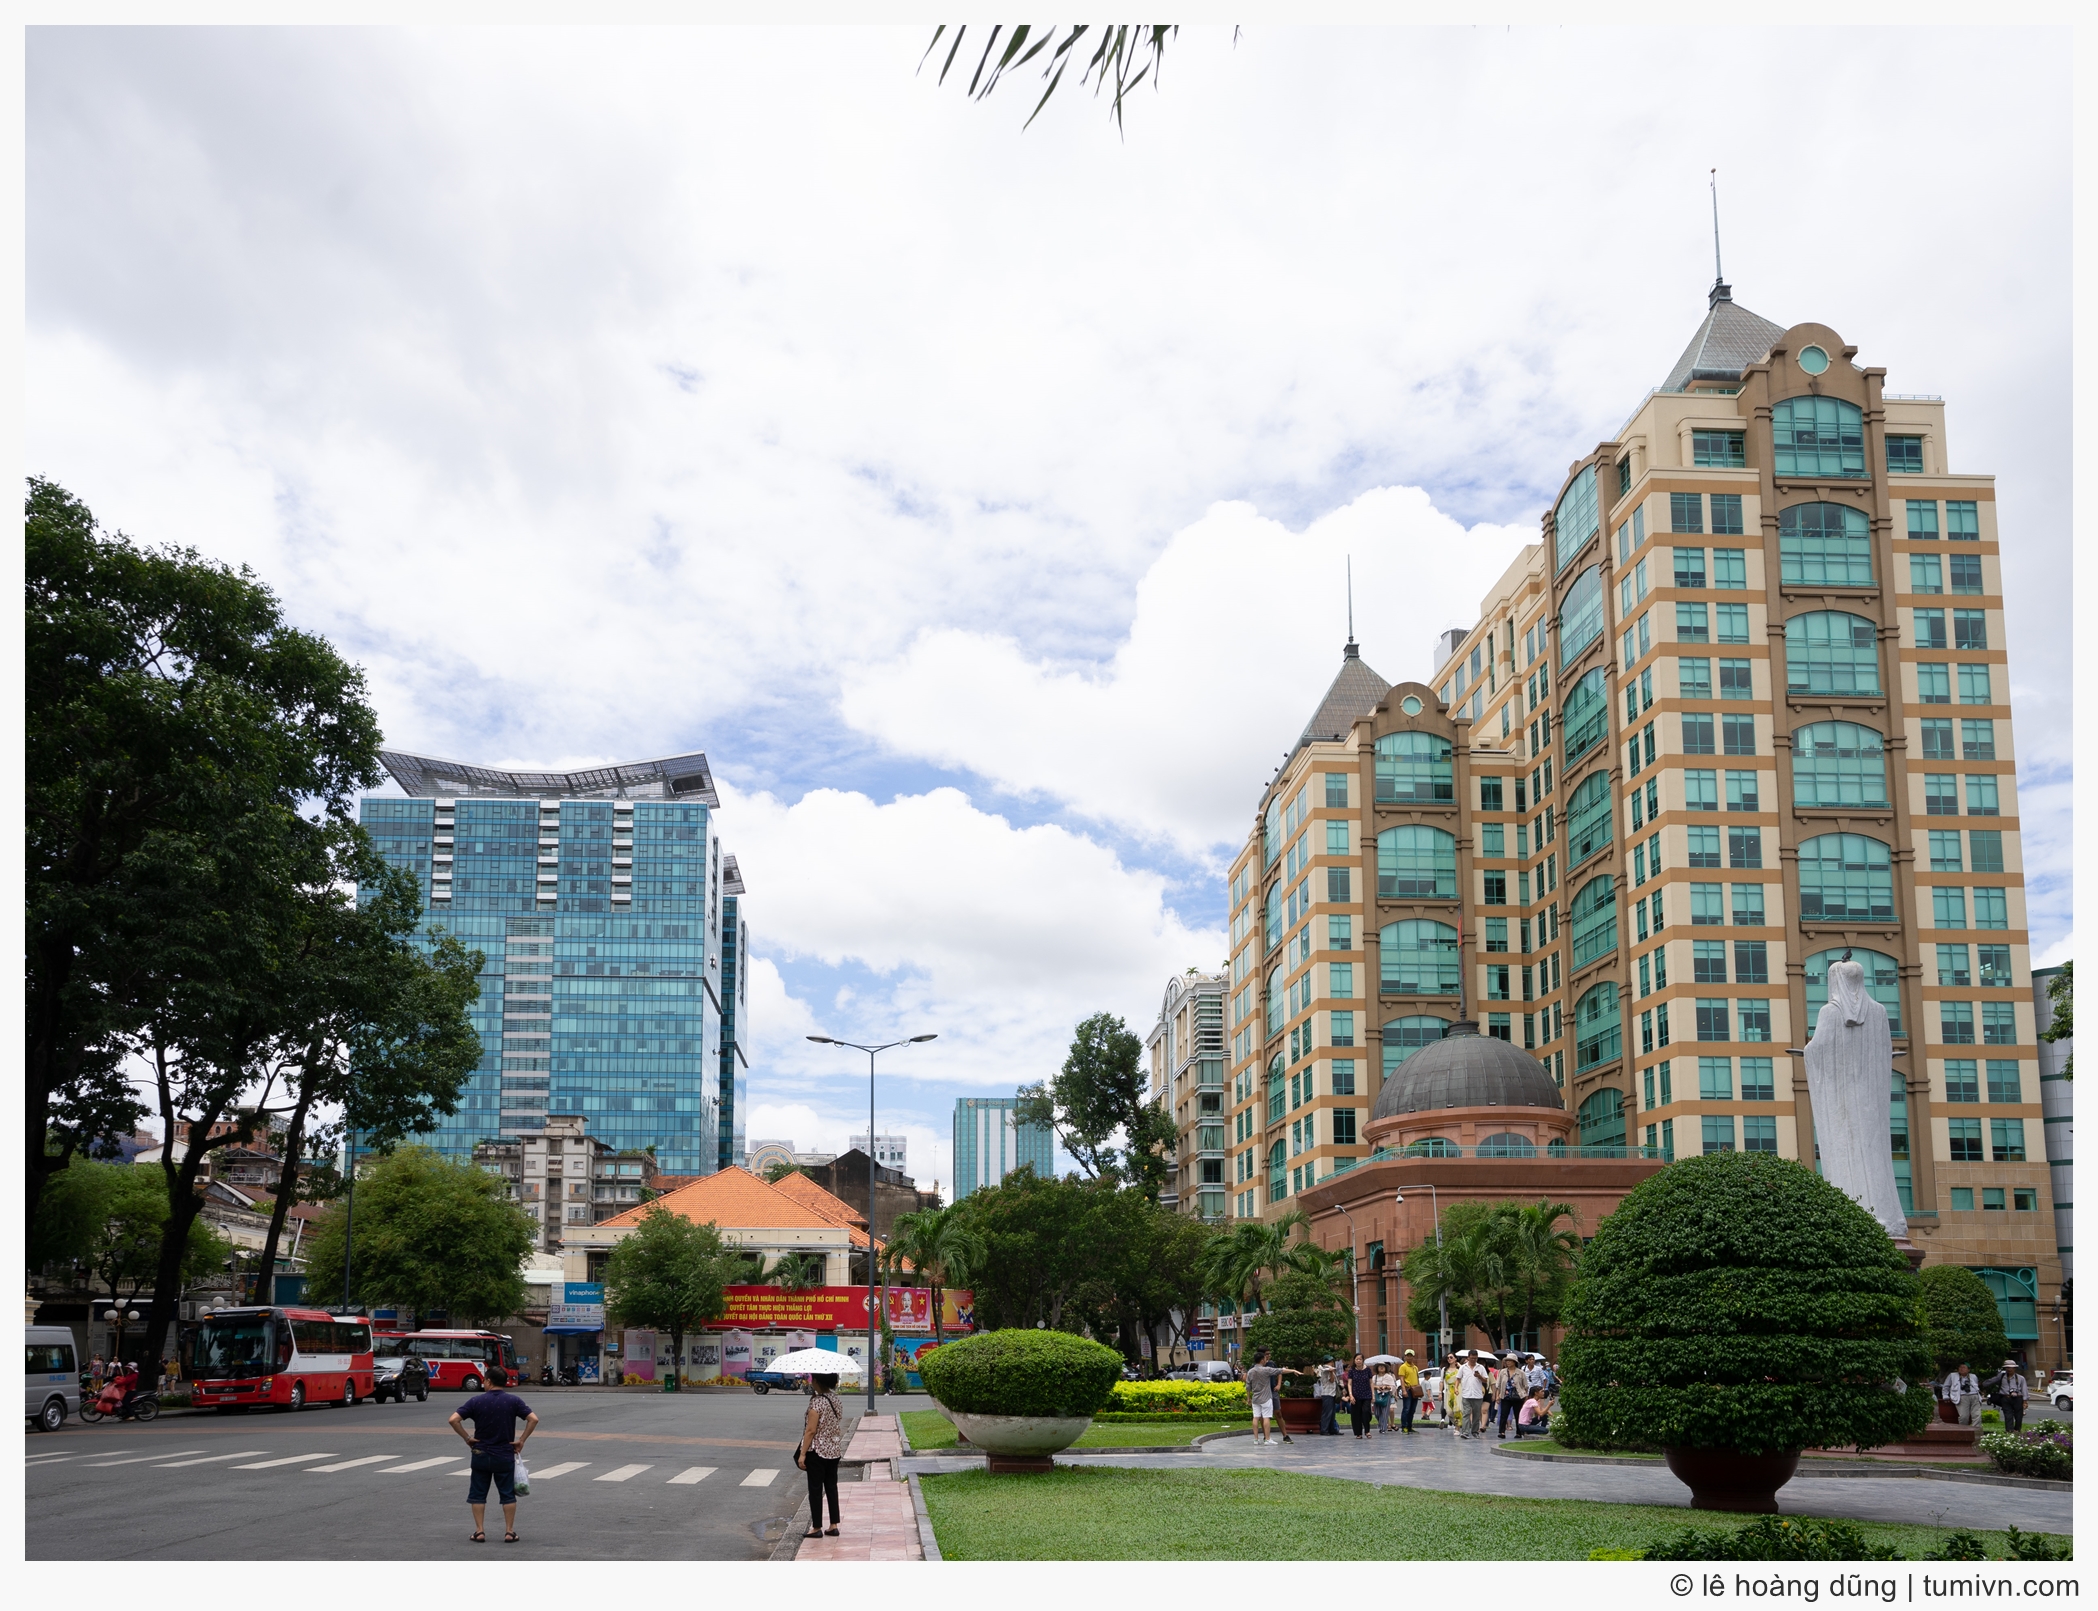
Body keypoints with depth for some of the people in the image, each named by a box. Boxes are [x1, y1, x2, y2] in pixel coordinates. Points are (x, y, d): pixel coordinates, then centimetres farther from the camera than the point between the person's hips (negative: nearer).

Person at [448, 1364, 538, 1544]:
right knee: (507, 1495, 9)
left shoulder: (476, 1401, -6)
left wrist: (466, 1438, -4)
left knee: (478, 1495, 11)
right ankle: (509, 1531, 7)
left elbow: (454, 1419, -13)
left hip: (481, 1455, 0)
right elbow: (533, 1419, -12)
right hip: (505, 1456, 0)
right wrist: (521, 1440, -4)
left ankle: (480, 1531, 7)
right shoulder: (513, 1401, -5)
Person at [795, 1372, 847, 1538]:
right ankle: (834, 1525, 14)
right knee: (831, 1487, 12)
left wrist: (802, 1454, -15)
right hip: (834, 1450, 7)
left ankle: (816, 1527, 6)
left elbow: (811, 1430, -18)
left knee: (815, 1489, 2)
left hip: (817, 1451, -7)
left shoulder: (817, 1402, -18)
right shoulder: (836, 1399, 4)